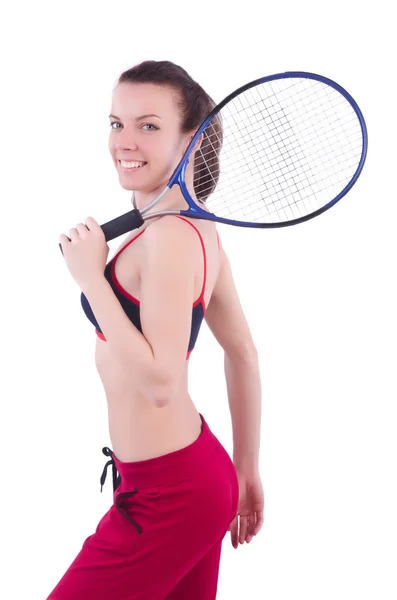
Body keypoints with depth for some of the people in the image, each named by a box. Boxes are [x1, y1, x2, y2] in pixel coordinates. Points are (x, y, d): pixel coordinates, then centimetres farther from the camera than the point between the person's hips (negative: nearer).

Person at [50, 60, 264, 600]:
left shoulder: (168, 237, -22)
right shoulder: (201, 229, 7)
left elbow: (160, 382, -28)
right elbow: (243, 355, 13)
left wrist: (91, 277, -22)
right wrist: (246, 473, 19)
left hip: (165, 495, -9)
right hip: (205, 473, 9)